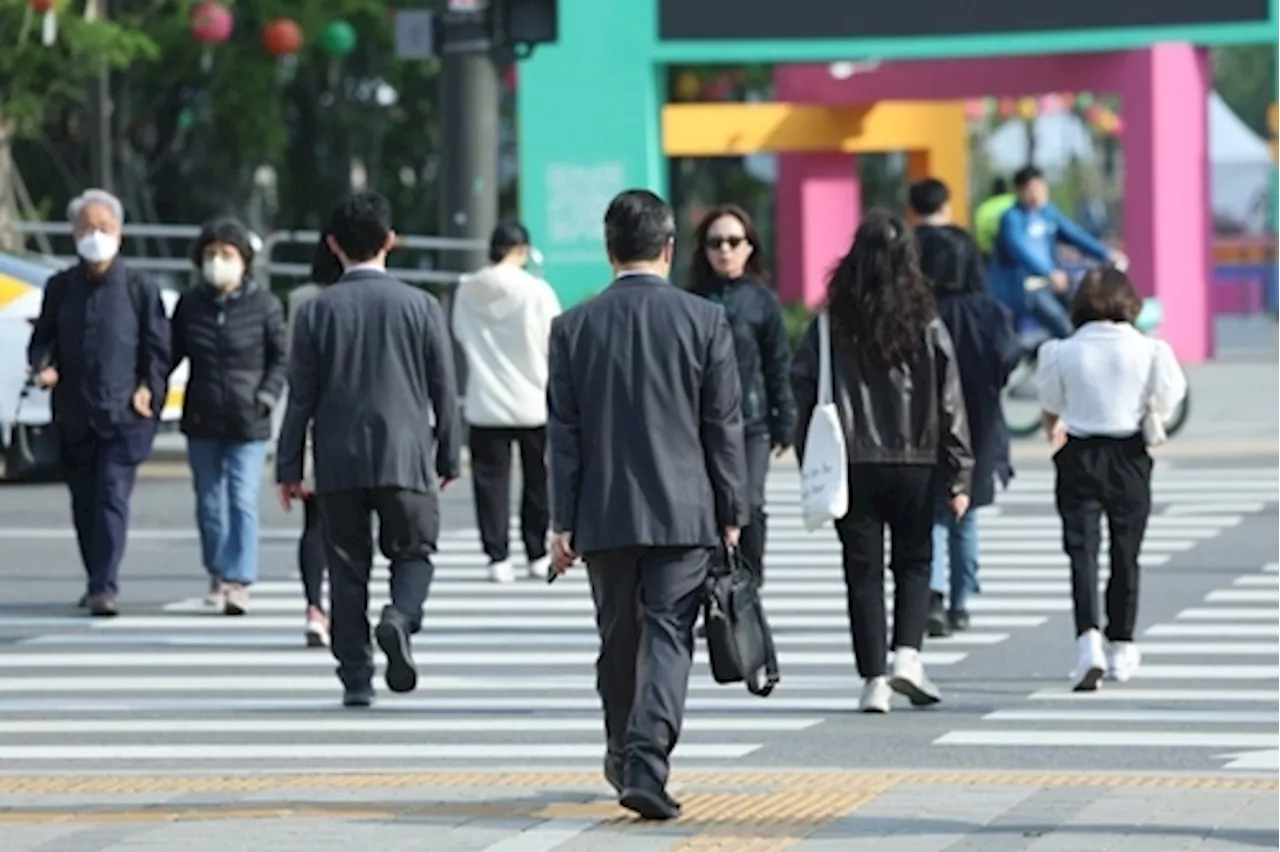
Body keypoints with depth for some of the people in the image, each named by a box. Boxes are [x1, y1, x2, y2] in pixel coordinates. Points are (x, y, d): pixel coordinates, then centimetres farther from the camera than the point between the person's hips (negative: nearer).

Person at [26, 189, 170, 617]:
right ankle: (96, 583, 21)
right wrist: (42, 366, -6)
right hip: (74, 415, 4)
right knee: (84, 501, 10)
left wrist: (150, 388, -8)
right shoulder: (60, 287, 9)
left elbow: (158, 345, 5)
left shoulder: (139, 287, 1)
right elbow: (43, 337, 14)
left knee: (112, 497, -13)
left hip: (124, 413, -4)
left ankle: (105, 586, -16)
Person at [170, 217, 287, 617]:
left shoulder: (263, 304, -3)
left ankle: (239, 581, -11)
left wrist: (266, 397, -9)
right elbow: (171, 354, 10)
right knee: (209, 503, 11)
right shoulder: (189, 305, 4)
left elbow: (280, 357, 3)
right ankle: (217, 574, 27)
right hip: (202, 420, 3)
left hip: (248, 422, -3)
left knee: (243, 501, -11)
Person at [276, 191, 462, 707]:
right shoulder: (420, 306, 0)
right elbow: (444, 390, 3)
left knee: (347, 567, 7)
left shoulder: (317, 311, -1)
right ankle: (400, 616, -18)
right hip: (405, 457, -1)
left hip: (338, 463, 1)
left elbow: (301, 397, 0)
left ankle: (356, 678, 5)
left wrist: (289, 468, 6)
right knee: (413, 552, 12)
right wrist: (449, 458, 13)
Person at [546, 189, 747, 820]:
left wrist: (563, 523, 4)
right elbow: (725, 427, -2)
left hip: (604, 514, 2)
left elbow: (564, 435, 1)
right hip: (683, 513, -2)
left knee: (619, 640, 15)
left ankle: (625, 758, 30)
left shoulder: (574, 327, 0)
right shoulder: (704, 321, -4)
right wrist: (731, 515, 5)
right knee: (668, 636, -4)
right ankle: (646, 764, -19)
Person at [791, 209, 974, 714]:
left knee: (863, 572, 6)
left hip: (851, 466, 0)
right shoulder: (926, 326, -3)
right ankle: (907, 654, -2)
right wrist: (959, 477, 2)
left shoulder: (832, 324, -3)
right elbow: (949, 403, -2)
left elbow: (804, 391, -4)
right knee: (913, 563, 16)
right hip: (915, 465, 0)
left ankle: (874, 680, 1)